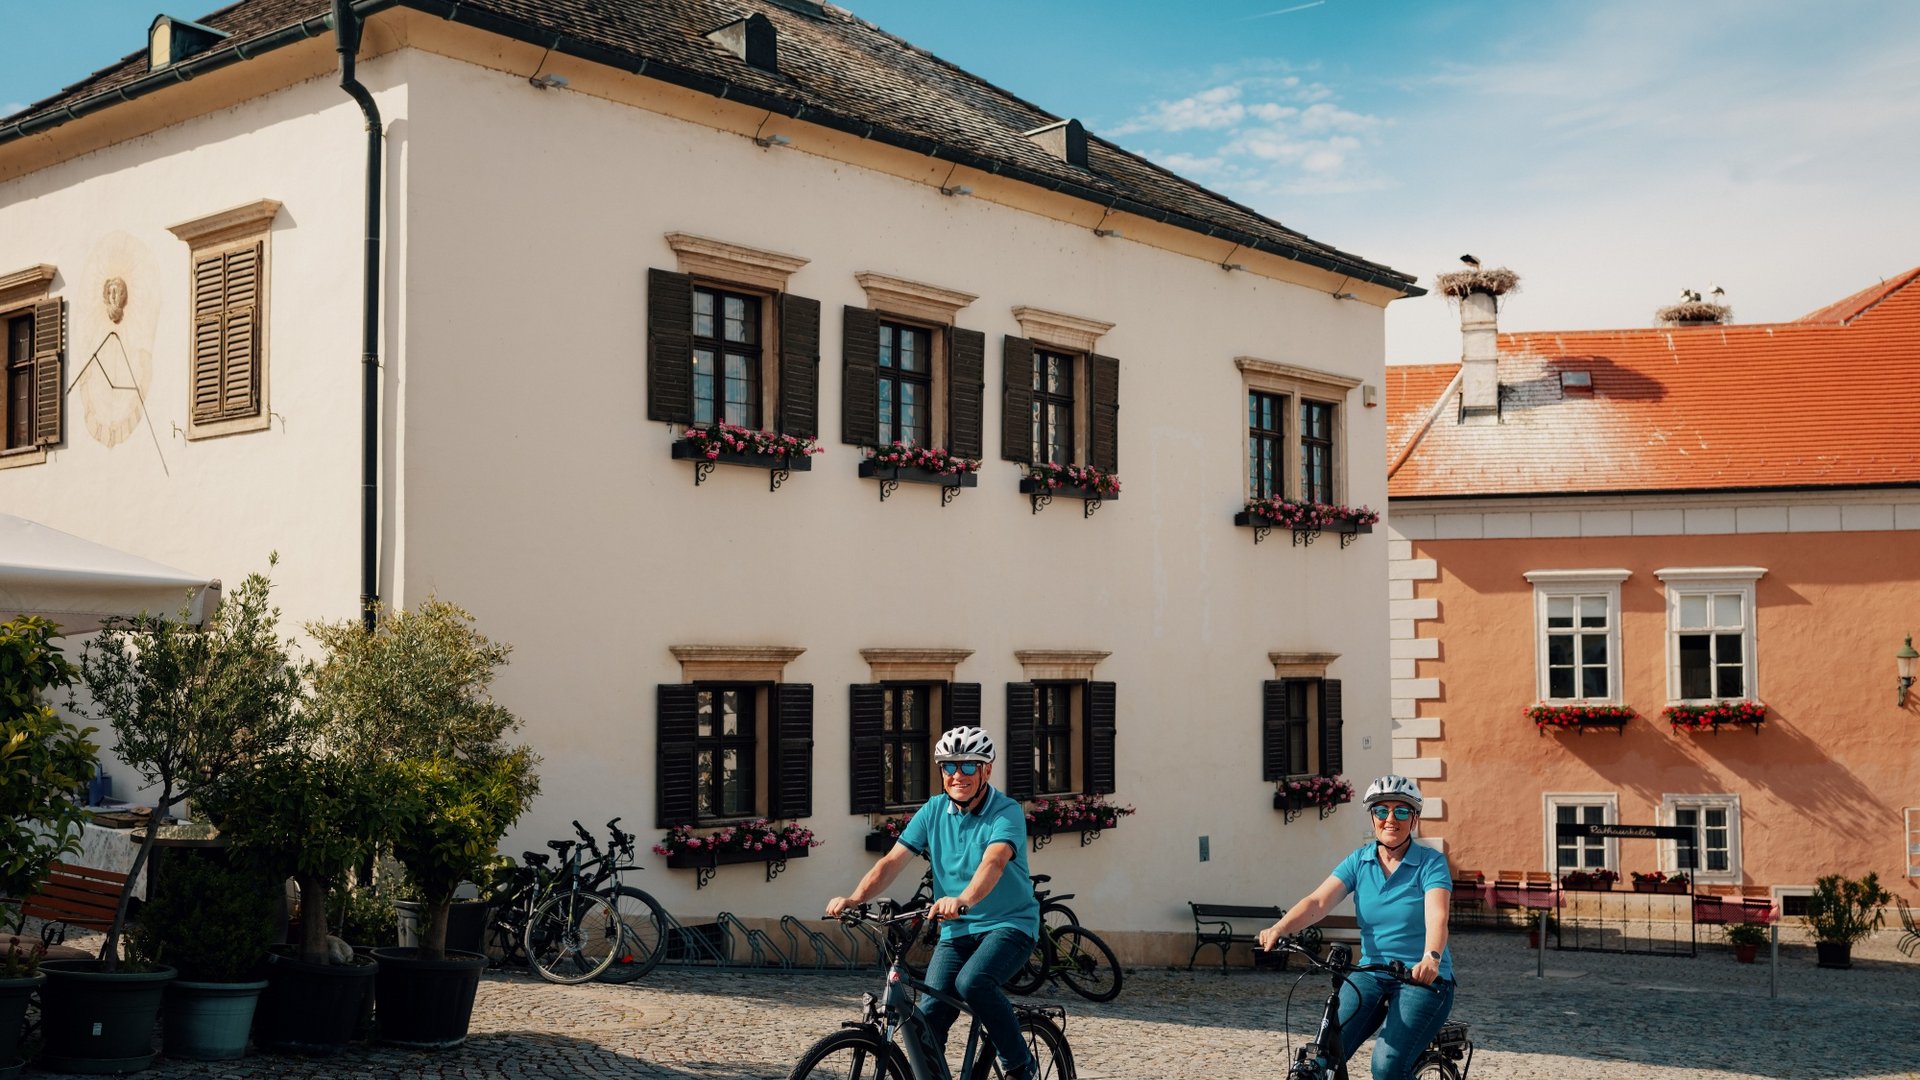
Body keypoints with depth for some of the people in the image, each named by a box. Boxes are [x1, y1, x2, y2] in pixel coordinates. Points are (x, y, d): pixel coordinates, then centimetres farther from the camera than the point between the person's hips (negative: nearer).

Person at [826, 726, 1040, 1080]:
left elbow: (994, 861, -33)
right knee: (929, 1014, -11)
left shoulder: (1007, 813, -14)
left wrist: (962, 900, -53)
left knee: (972, 982, -30)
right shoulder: (934, 811, 1)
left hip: (1009, 923, -5)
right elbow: (893, 861, -7)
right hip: (957, 930, 5)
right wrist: (855, 898, -24)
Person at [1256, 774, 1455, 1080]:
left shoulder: (1431, 862, -7)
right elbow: (1318, 901, -12)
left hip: (1424, 979, -4)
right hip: (1371, 974, 4)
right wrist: (1279, 928, -31)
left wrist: (1432, 958, -45)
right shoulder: (1359, 861, 2)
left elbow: (1437, 916, -24)